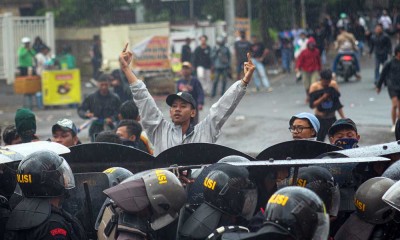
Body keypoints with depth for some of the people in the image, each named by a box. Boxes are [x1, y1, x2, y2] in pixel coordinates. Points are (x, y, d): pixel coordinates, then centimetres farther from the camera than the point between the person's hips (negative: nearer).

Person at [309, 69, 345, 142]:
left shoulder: (333, 85, 0)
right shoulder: (315, 87, -9)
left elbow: (338, 104, 8)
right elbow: (312, 105, -14)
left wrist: (343, 118, 5)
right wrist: (323, 98, -26)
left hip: (332, 118, 3)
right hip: (320, 119, -3)